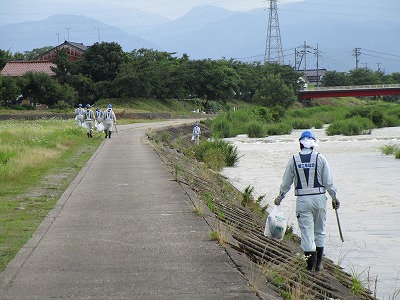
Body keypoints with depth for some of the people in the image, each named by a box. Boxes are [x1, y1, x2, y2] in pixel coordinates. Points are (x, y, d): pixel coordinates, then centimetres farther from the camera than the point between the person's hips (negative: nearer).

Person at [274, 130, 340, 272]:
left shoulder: (293, 160, -1)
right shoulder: (320, 159, -3)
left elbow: (286, 182, 6)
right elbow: (329, 182, -2)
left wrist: (280, 197, 22)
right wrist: (334, 198, 11)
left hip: (302, 200, 0)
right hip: (319, 198, 0)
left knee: (306, 232, 1)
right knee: (319, 231, 14)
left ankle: (310, 264, -3)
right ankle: (318, 264, 18)